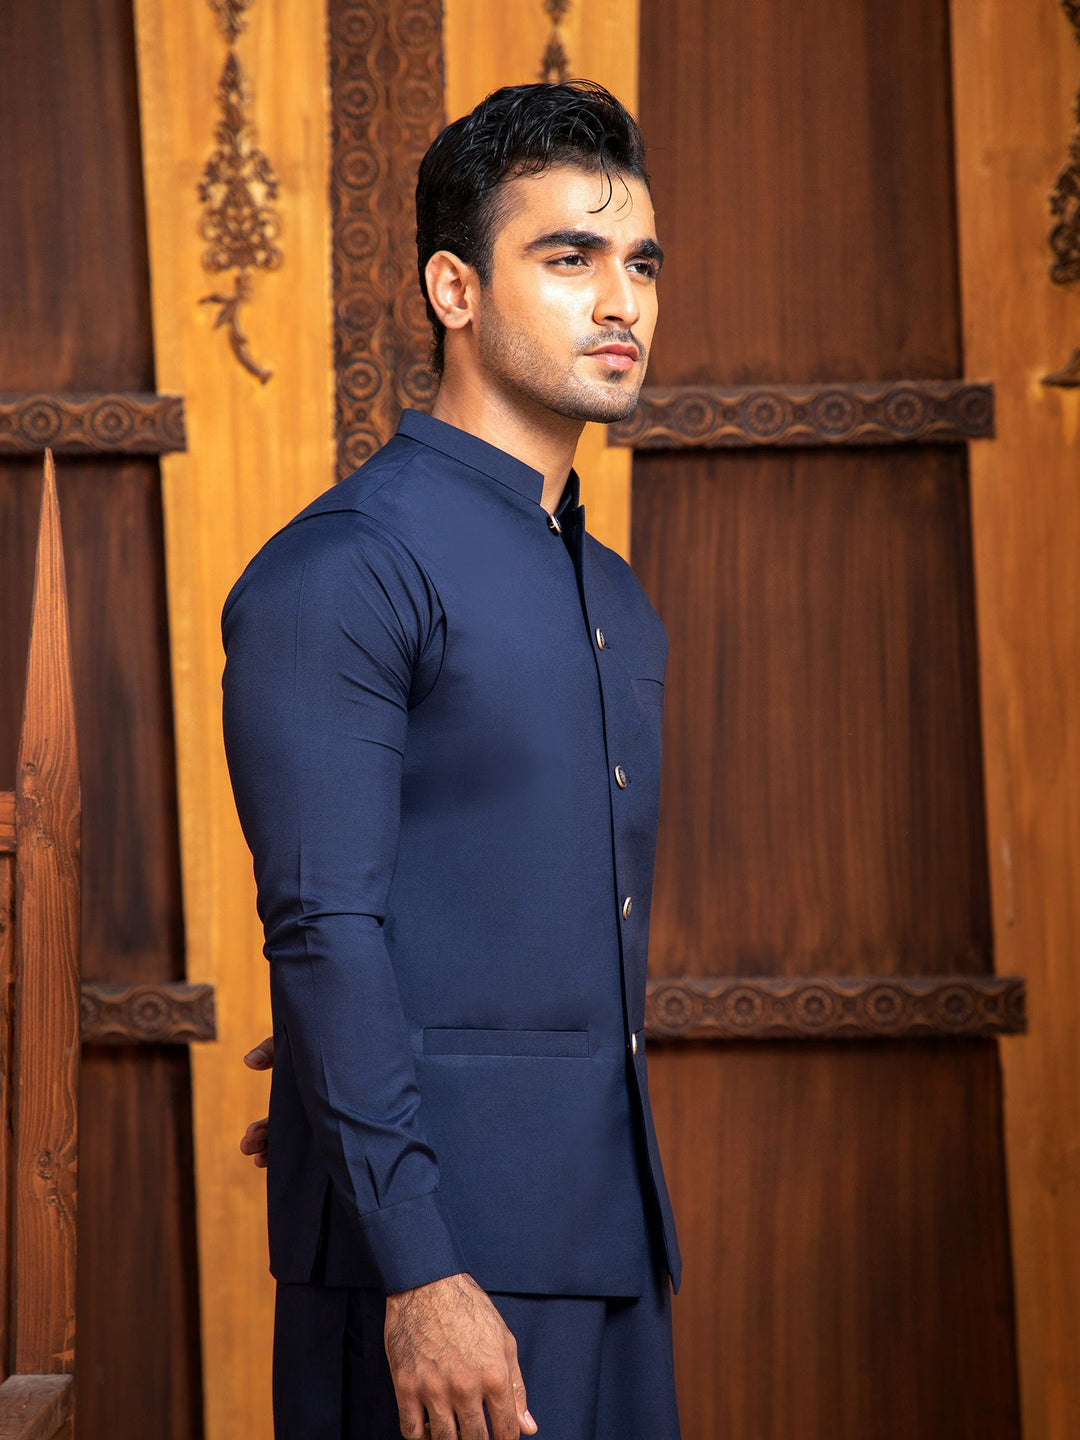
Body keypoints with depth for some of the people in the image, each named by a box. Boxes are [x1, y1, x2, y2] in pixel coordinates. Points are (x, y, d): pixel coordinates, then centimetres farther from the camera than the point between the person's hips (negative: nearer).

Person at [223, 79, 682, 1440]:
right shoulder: (341, 572, -10)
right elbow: (324, 929, -16)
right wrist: (417, 1272, -20)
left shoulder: (617, 602, 17)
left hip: (612, 1227, 8)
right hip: (438, 1241, -7)